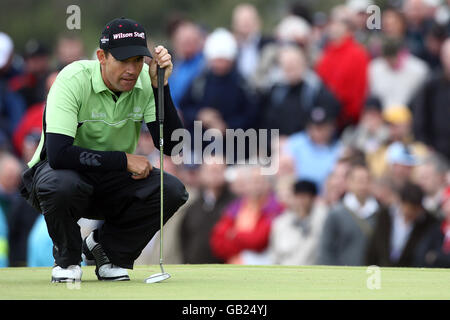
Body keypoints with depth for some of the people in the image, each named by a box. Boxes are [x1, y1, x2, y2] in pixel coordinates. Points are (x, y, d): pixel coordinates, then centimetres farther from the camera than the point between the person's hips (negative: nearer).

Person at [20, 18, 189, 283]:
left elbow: (170, 146, -18)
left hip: (114, 181, 4)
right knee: (60, 184, -39)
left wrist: (160, 86, -28)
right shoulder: (74, 79, -25)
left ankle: (107, 248, 5)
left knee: (172, 190, -21)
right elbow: (58, 154, -35)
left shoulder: (144, 80, -11)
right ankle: (67, 258, -6)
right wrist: (124, 160, -29)